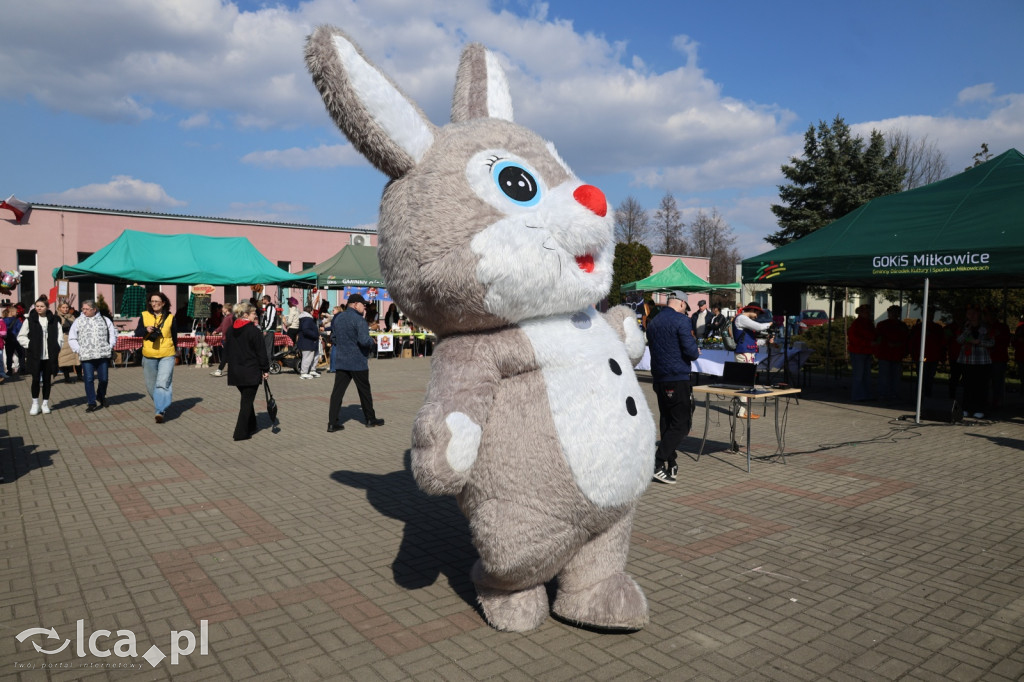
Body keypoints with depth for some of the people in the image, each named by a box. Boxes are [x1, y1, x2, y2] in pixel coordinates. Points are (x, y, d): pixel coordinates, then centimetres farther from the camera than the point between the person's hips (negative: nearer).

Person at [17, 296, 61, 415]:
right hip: (35, 356, -1)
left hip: (49, 356, 1)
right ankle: (35, 403, 12)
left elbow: (59, 336, 10)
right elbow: (21, 336, 4)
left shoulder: (53, 320, 6)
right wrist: (29, 345, -9)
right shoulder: (30, 320, 1)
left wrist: (56, 348, -3)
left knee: (47, 379, 7)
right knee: (36, 379, -3)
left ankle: (45, 404, 18)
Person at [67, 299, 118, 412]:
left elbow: (113, 334, 14)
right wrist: (79, 350, -2)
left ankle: (101, 397, 30)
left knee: (103, 378, 5)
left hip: (103, 355, 1)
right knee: (89, 379, -4)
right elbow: (71, 338, 9)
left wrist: (110, 347, 3)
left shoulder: (104, 320, 8)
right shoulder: (78, 321, 7)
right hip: (86, 356, 0)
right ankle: (91, 403, 3)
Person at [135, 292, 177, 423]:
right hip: (149, 356, 3)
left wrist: (175, 349, 25)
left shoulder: (170, 317, 2)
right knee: (151, 385, 13)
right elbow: (137, 333, 3)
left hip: (167, 356, -2)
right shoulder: (144, 316, 3)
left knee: (163, 383, -16)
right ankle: (159, 404, 36)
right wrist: (146, 329, -17)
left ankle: (160, 411, -20)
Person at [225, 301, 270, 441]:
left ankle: (251, 426, 31)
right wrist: (266, 369, -4)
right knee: (247, 401, 0)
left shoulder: (230, 330, 7)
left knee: (246, 399, 21)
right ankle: (240, 433, 1)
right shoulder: (254, 330, -15)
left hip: (235, 371, 7)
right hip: (251, 372, -7)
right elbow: (261, 352, -13)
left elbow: (228, 351, 14)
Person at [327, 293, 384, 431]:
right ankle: (370, 419, 23)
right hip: (357, 362, -6)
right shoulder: (359, 320, -15)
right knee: (364, 391, 9)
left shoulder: (337, 318, 9)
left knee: (337, 391, 3)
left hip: (341, 362, 6)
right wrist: (372, 342, -7)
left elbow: (333, 337, 18)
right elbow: (364, 340, -26)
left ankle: (332, 423, 0)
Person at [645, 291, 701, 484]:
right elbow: (691, 351, -17)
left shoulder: (653, 322, 13)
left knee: (666, 422, 13)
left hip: (659, 379, 8)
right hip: (678, 379, -8)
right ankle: (657, 463, -11)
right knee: (681, 424, -3)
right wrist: (696, 352, 6)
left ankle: (671, 465, 18)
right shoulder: (681, 320, -10)